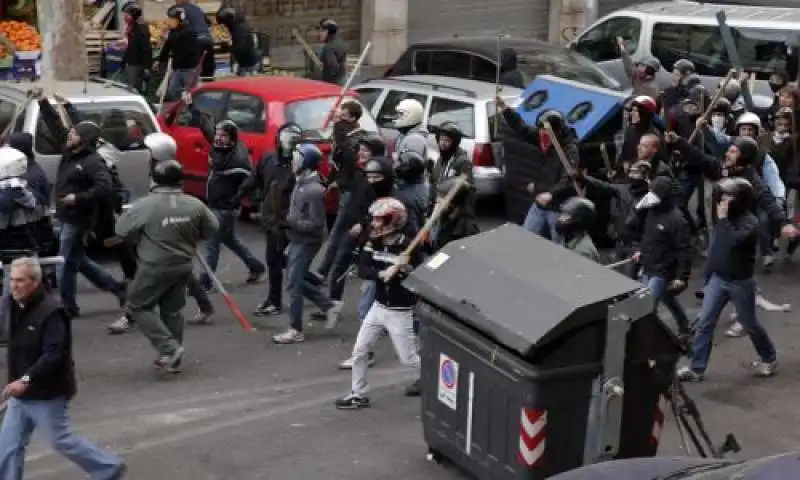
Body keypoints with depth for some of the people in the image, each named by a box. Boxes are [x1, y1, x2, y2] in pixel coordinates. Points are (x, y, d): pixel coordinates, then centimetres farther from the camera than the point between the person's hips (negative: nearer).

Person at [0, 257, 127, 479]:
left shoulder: (50, 311, -23)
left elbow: (54, 355, -29)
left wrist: (26, 379, -34)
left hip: (46, 393, -8)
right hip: (21, 393, 8)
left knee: (62, 441, 5)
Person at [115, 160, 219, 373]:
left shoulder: (145, 205, -16)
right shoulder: (194, 205, -6)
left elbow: (122, 230, -9)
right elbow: (212, 229, 6)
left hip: (154, 267, -5)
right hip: (183, 266, 5)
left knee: (138, 306, 10)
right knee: (172, 310, 17)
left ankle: (169, 347, -4)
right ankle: (172, 359, 23)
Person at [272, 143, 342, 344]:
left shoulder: (314, 190, -22)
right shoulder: (301, 182, 5)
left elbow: (316, 224, -23)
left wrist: (290, 222, -20)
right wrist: (288, 221, 1)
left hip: (306, 242, -9)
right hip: (297, 240, 9)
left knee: (294, 283, -3)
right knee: (297, 280, 17)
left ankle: (295, 331, 7)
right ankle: (330, 306, 28)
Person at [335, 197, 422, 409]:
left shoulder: (409, 247, -19)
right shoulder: (374, 242, -2)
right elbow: (362, 270, -11)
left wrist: (406, 269, -33)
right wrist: (382, 274, -28)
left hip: (400, 312, -6)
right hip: (378, 307, 6)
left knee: (409, 358, 2)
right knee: (359, 351, 8)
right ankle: (359, 395, 23)